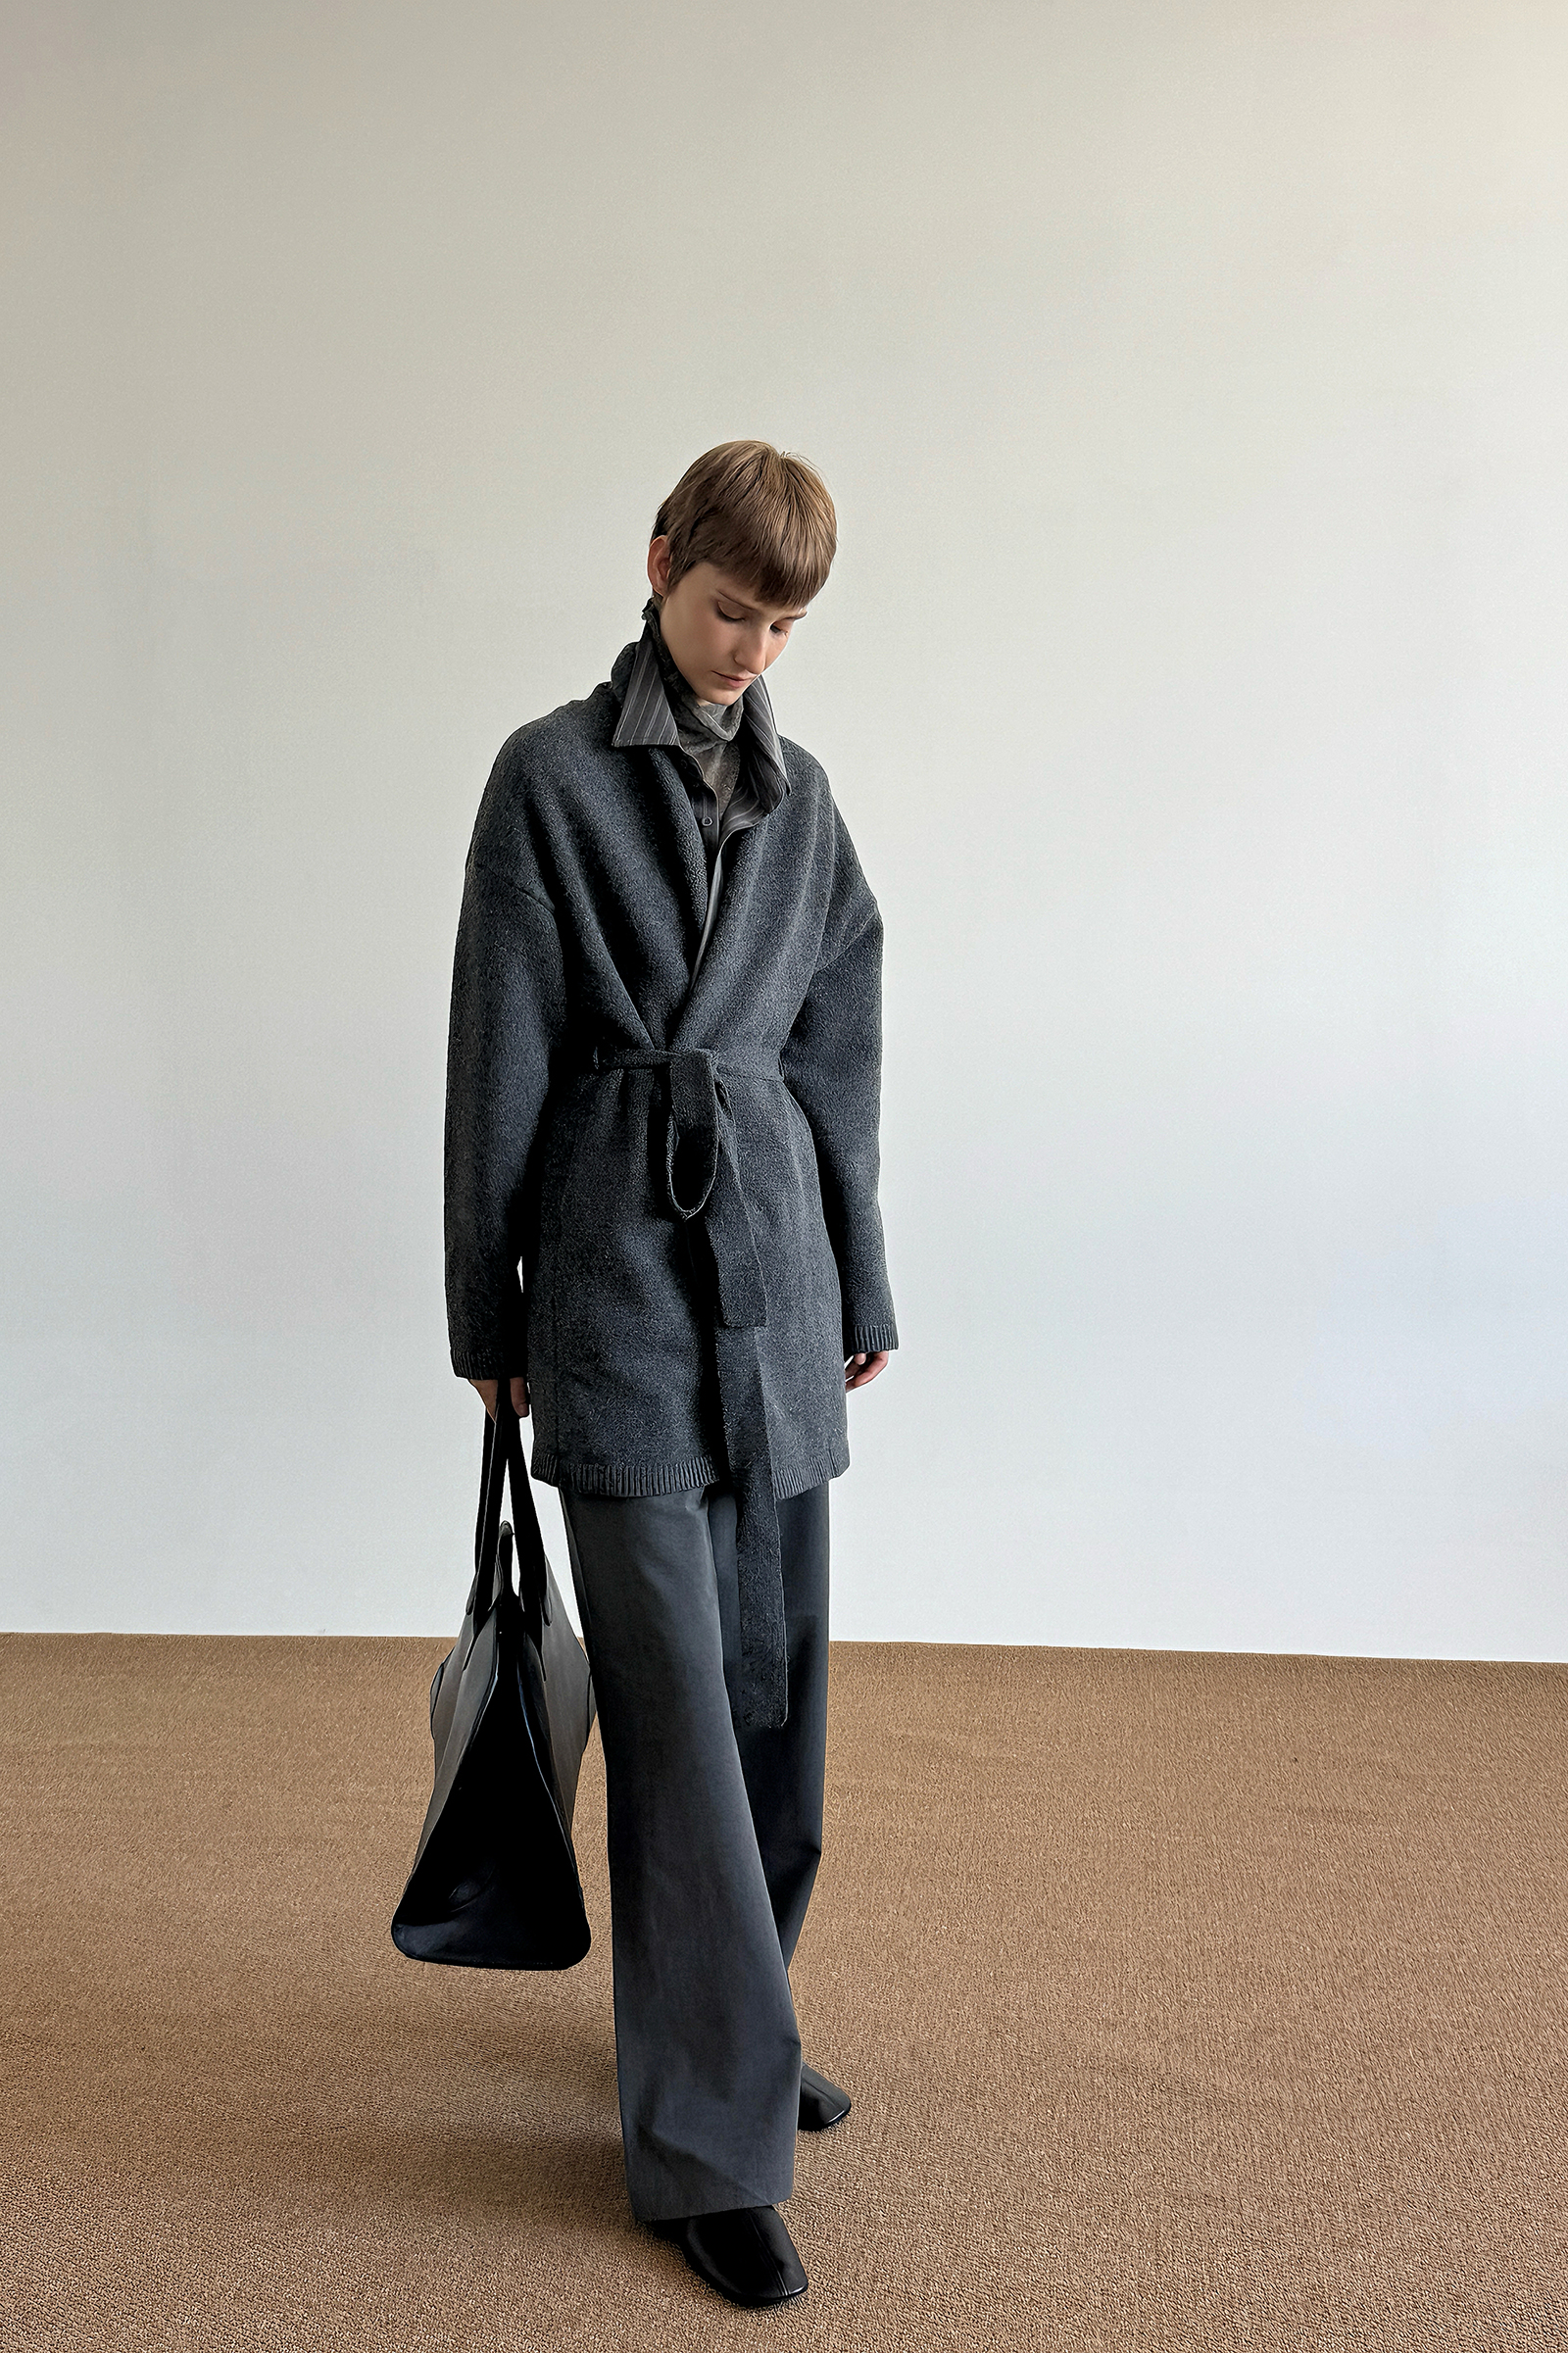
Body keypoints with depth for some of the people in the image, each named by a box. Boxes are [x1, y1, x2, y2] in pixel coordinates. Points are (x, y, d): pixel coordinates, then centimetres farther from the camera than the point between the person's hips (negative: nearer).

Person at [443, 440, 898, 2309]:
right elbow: (500, 1057, -2)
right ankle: (708, 2144, 6)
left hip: (775, 1264, 5)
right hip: (624, 1266, -5)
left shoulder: (799, 798, 12)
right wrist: (488, 1319, -1)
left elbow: (838, 1058, 15)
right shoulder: (552, 775, -2)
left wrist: (860, 1287, 15)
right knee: (675, 1703, -5)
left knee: (779, 1677, 12)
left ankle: (726, 2025, 32)